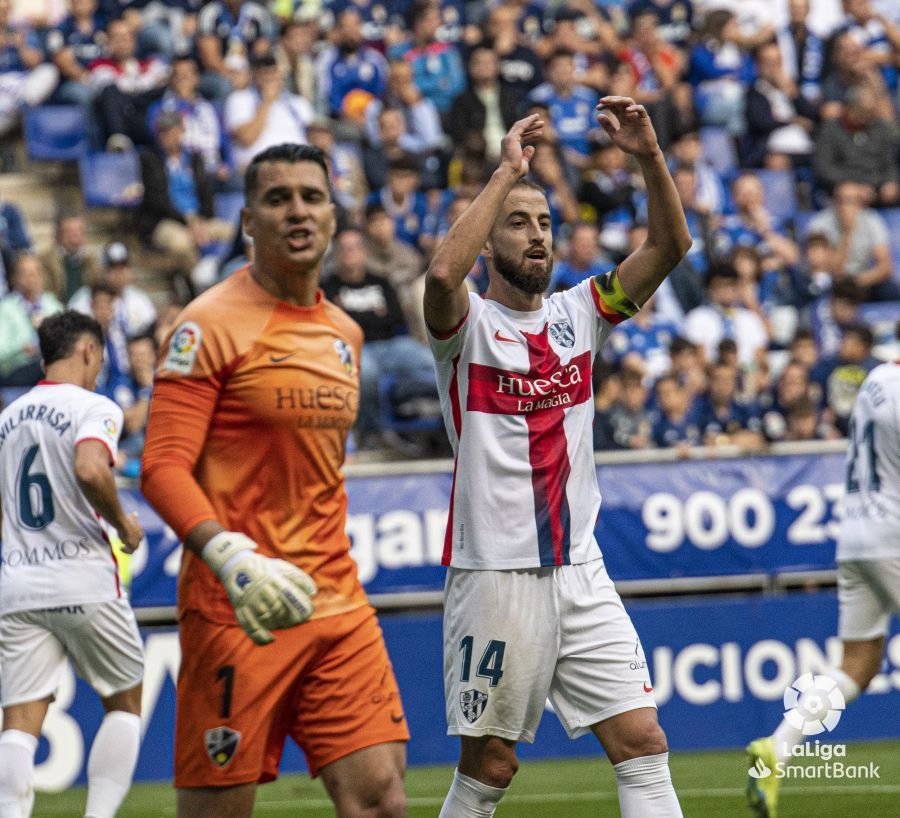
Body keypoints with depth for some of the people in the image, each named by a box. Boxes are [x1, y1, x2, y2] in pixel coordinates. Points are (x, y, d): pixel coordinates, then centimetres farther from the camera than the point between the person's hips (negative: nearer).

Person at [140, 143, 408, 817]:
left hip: (338, 606, 6)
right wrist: (231, 557, -27)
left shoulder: (345, 333, 16)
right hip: (236, 607, -6)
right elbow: (163, 468, -13)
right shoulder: (211, 325, -6)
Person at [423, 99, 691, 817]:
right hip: (494, 572, -5)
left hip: (580, 571, 5)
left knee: (643, 744, -3)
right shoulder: (469, 324, -4)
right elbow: (443, 273, -28)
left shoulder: (576, 314, 10)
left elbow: (670, 245, 1)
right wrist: (507, 171, -24)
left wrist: (649, 156, -14)